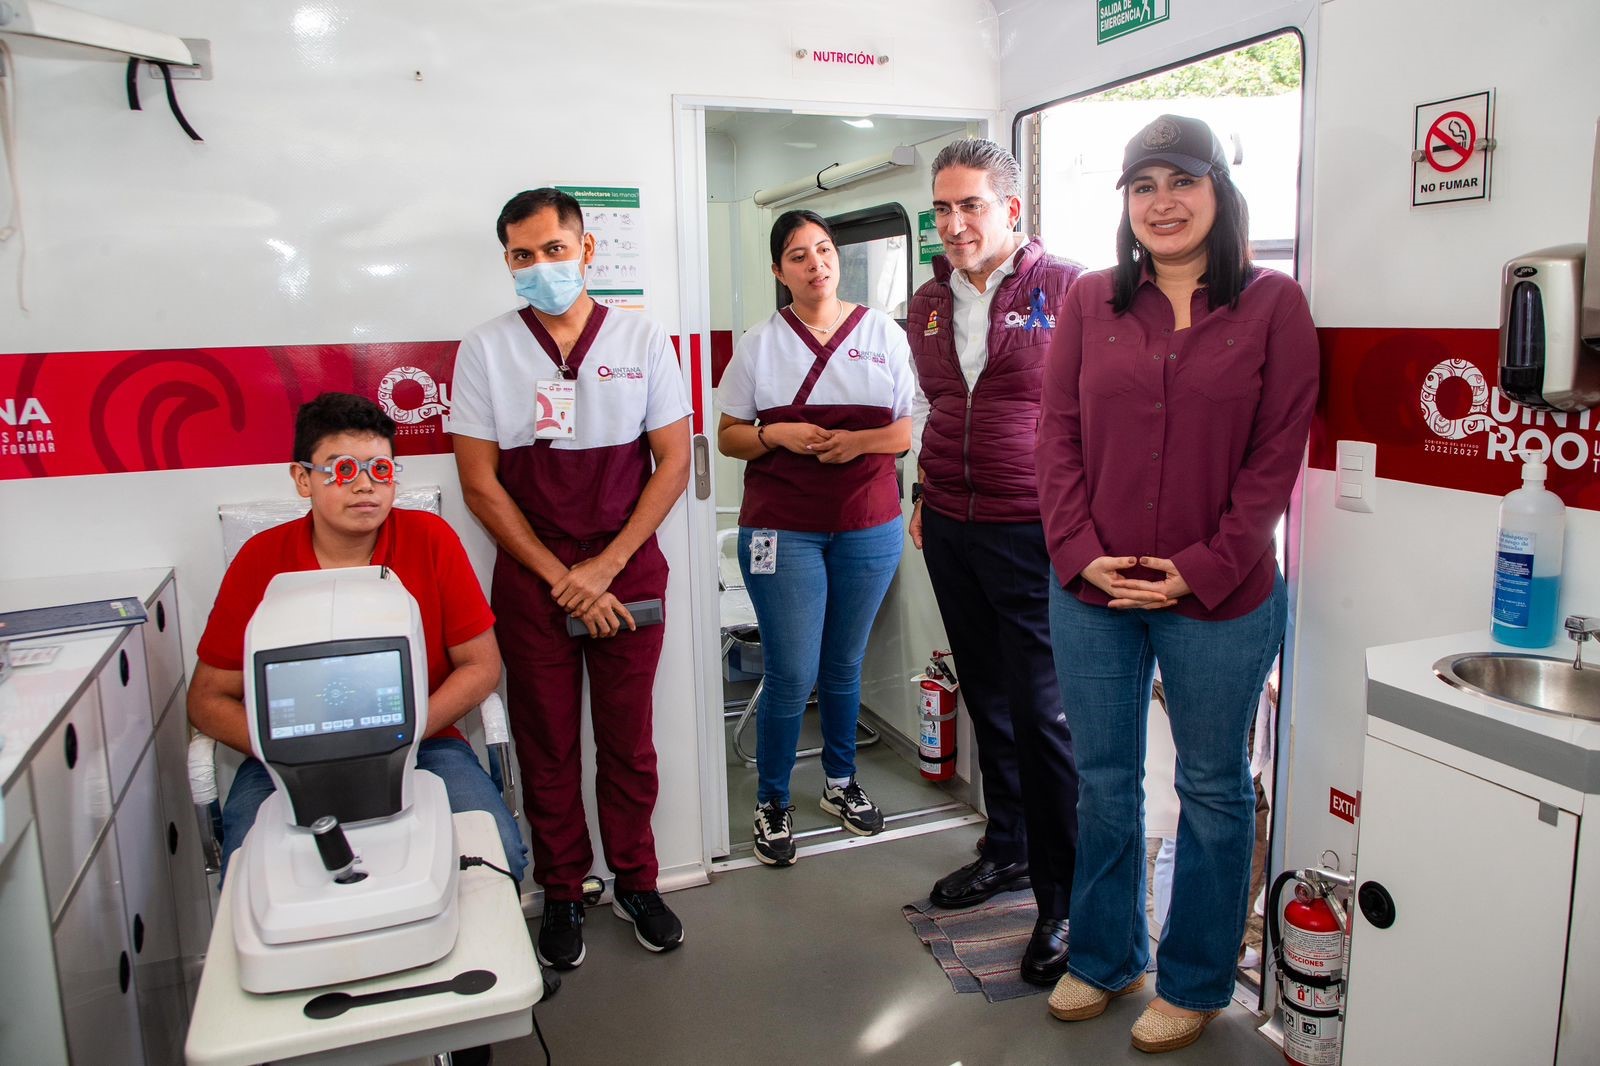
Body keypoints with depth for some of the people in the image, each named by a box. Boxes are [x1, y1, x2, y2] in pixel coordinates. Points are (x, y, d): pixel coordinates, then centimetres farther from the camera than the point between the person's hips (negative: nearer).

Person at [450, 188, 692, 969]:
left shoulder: (641, 340, 1)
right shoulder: (485, 350, -1)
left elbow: (673, 462, -1)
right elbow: (481, 484, -3)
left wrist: (605, 566, -9)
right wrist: (561, 579, -10)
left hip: (628, 572, 1)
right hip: (532, 578, 0)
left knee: (629, 738, 9)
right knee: (546, 744, 8)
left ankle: (635, 883, 28)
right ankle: (561, 895, 26)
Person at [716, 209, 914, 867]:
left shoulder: (885, 334, 6)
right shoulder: (760, 345, 4)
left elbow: (914, 428, 5)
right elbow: (728, 436, 6)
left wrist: (860, 442, -13)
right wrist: (775, 434, -13)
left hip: (868, 528, 2)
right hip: (781, 529, -1)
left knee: (843, 664, 14)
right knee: (792, 675, -2)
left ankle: (840, 781, 34)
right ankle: (772, 802, 18)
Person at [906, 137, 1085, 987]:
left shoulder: (1066, 289, -7)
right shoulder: (927, 304, 11)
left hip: (1033, 535, -6)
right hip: (950, 532, 6)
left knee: (1041, 712, -3)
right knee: (987, 700, 16)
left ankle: (1063, 900, 11)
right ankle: (1007, 848, 34)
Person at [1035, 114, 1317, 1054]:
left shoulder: (1274, 304, -2)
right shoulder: (1091, 301, 5)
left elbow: (1275, 458, -5)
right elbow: (1057, 437, 2)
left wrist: (1203, 571, -12)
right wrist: (1082, 553, -9)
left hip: (1220, 597, -2)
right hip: (1090, 592, 2)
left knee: (1213, 789, 12)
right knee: (1104, 780, 15)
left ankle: (1195, 983, 32)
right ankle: (1104, 957, 36)